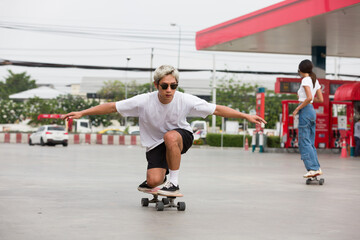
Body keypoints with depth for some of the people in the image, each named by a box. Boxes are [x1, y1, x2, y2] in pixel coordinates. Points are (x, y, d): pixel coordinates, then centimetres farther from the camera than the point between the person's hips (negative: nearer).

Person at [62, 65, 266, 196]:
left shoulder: (186, 101, -21)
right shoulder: (144, 101, -22)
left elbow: (217, 109, -13)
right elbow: (112, 107, -14)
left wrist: (246, 116, -16)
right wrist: (82, 113, -16)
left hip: (181, 138, -1)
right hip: (155, 144, 1)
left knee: (170, 136, -37)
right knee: (153, 181, -20)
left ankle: (174, 184, -21)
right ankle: (161, 175, 22)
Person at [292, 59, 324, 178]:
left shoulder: (305, 80, -10)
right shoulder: (315, 81, 15)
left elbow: (309, 98, -22)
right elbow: (321, 99, 18)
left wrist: (297, 108, -14)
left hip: (305, 111, -9)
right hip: (312, 111, 9)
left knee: (304, 142, -8)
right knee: (310, 142, 11)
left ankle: (313, 168, -13)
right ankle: (317, 167, 7)